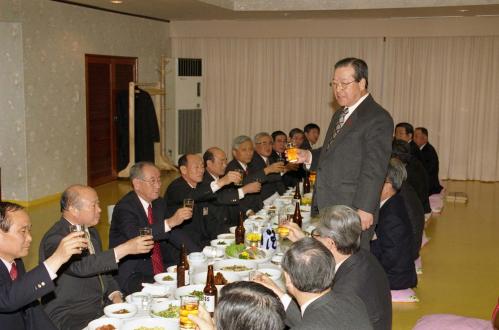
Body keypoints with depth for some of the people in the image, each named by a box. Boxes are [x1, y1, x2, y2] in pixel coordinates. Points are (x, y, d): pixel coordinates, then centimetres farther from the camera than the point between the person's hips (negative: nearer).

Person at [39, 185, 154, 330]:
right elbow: (81, 266, -33)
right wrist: (125, 249, -35)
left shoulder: (91, 232, 11)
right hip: (68, 316, -8)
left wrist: (116, 296, 1)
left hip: (100, 306, 8)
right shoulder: (55, 239, -17)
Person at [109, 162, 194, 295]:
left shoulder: (159, 203, 10)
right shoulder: (124, 207, -14)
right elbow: (134, 235, -32)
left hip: (161, 270, 7)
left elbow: (172, 233, 17)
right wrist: (170, 222, -38)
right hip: (131, 277, -7)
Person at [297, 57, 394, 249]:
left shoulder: (378, 118, -10)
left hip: (353, 211, -8)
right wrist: (309, 157, 5)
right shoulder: (339, 115, 18)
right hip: (326, 208, 8)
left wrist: (365, 209, -18)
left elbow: (374, 169, -15)